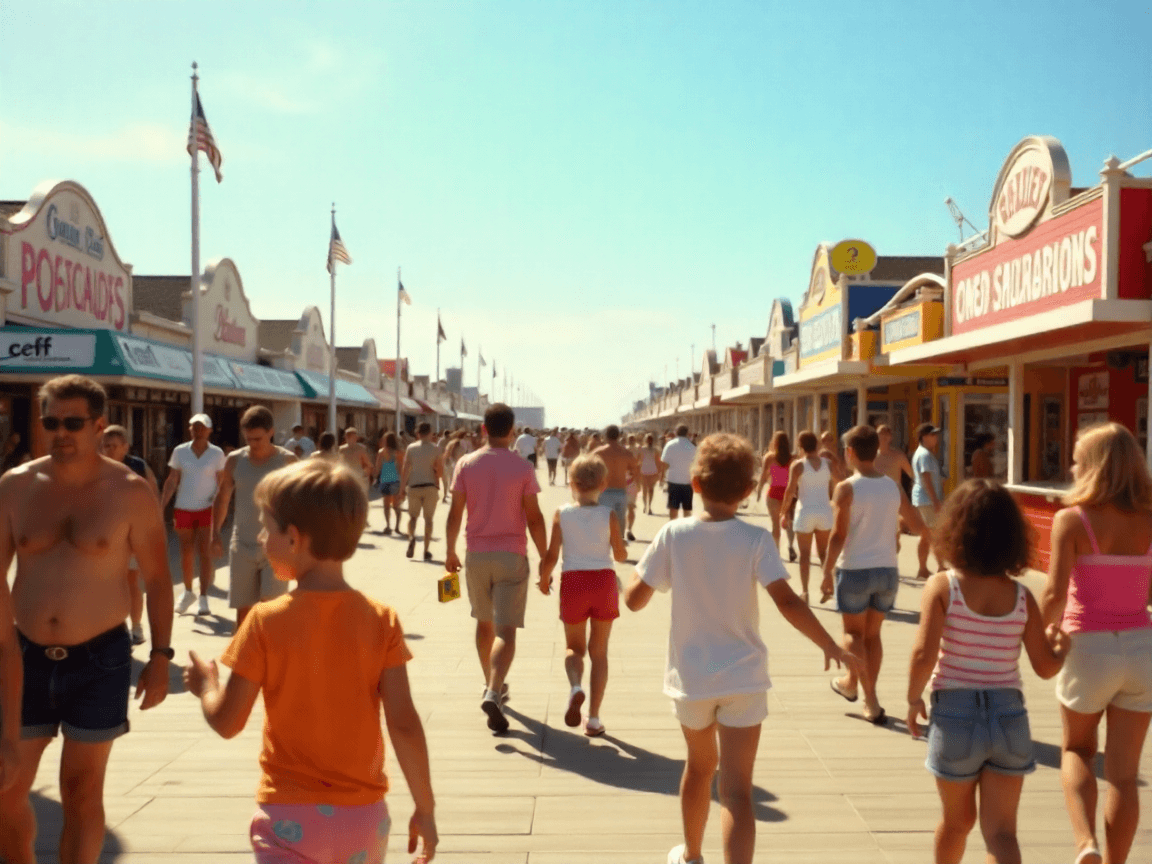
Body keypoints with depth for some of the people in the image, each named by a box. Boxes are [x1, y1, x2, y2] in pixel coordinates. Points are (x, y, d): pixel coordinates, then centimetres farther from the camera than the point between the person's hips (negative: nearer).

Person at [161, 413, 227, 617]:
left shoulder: (217, 454, -3)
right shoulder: (180, 451, 0)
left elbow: (223, 483, -1)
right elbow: (172, 481, 3)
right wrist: (161, 507, -3)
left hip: (207, 509, -2)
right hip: (183, 509, 2)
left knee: (205, 553, -5)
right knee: (186, 553, 10)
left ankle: (203, 597, 1)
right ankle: (188, 592, 28)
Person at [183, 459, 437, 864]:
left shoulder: (266, 621, -13)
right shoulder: (381, 620, -9)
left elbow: (227, 723, -7)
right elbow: (404, 724, -10)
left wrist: (205, 685, 15)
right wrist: (425, 808, 1)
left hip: (291, 817, -3)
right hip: (364, 815, 3)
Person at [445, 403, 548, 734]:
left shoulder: (466, 464, -1)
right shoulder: (523, 468, -6)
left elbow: (455, 512, 0)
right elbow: (534, 517, -7)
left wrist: (450, 552, 11)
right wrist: (545, 558, 1)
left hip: (476, 555, 3)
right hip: (511, 556, -3)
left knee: (485, 622, 21)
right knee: (506, 630, -4)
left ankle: (491, 685, 34)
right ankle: (493, 693, -21)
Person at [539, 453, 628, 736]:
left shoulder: (562, 514, -5)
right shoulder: (609, 515, -5)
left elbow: (551, 556, -6)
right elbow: (621, 555, -1)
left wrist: (544, 578, 11)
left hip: (573, 583, 0)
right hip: (604, 581, 0)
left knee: (574, 647, 18)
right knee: (599, 652, 11)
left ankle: (575, 688, -13)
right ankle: (593, 718, 12)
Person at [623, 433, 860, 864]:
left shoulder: (673, 535, -9)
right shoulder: (755, 539, -12)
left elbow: (634, 599, -6)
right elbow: (787, 602, -19)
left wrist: (640, 568, 14)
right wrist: (831, 646, -7)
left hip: (691, 678, 2)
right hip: (743, 678, -2)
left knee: (700, 765, 26)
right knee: (737, 791, 0)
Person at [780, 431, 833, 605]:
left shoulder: (798, 465, -7)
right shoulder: (828, 464, 4)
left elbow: (790, 491, -11)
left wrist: (784, 512, -4)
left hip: (805, 512, -3)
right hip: (824, 511, 3)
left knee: (805, 554, 4)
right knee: (824, 552, 16)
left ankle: (804, 590, 3)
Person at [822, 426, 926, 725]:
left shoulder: (847, 488, -12)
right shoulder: (893, 486, 3)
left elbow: (839, 535, -15)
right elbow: (917, 522, 13)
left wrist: (827, 573, -9)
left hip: (854, 570, -5)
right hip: (887, 570, 5)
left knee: (853, 632, 13)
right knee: (873, 634, 16)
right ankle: (869, 700, 21)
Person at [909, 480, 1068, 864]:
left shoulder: (942, 587, -11)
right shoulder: (1021, 597, -3)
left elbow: (924, 654, -20)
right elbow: (1046, 667, 1)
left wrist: (914, 699, -3)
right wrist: (1061, 644, 23)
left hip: (954, 715, -1)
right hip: (1008, 715, 1)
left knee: (957, 820, 21)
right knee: (1001, 832, 6)